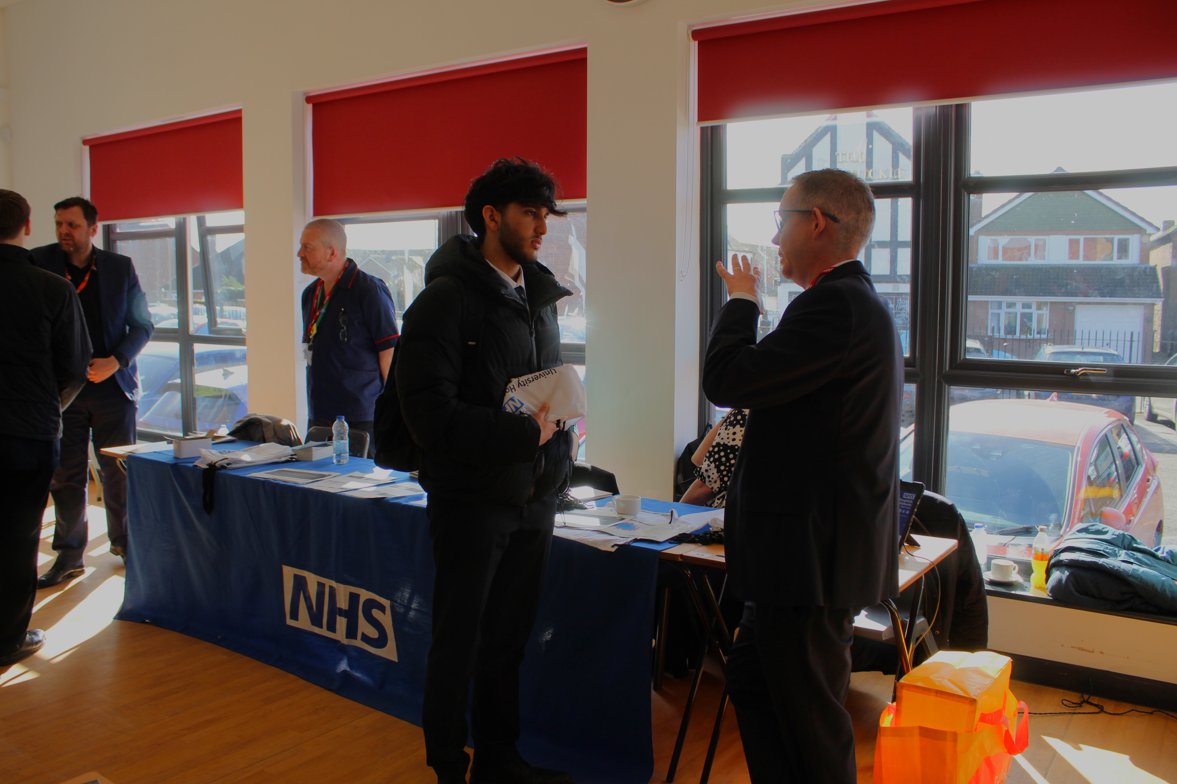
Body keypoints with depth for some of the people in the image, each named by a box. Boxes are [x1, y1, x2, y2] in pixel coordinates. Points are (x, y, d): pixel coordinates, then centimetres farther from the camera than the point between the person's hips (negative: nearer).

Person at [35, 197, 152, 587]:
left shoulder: (121, 268, 1)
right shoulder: (39, 263, 1)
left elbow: (143, 326, 4)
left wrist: (115, 362, -9)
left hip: (113, 385, 0)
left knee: (118, 471, 7)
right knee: (65, 475, 6)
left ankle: (124, 543, 23)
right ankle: (69, 554, 18)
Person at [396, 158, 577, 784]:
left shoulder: (540, 298, 11)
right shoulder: (448, 299, -12)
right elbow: (432, 414, -20)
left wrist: (557, 458, 3)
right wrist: (523, 432, -18)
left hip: (533, 498, 7)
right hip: (472, 501, -6)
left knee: (509, 640, 17)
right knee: (459, 644, 8)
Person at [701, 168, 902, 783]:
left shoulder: (836, 305, -20)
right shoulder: (854, 301, 15)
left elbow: (727, 380, -22)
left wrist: (740, 301, -7)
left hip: (815, 554, -11)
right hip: (815, 547, 11)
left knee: (809, 715, 3)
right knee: (751, 677, 21)